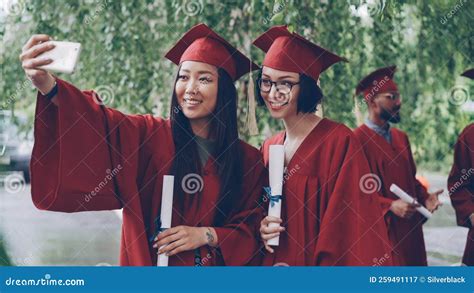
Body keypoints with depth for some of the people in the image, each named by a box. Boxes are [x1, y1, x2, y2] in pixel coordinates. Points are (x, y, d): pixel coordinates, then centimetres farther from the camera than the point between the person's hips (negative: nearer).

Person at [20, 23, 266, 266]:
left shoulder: (248, 161, -4)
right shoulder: (150, 135, -8)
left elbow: (251, 233, 0)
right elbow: (101, 123, -26)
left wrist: (207, 235, -18)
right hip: (147, 261, -1)